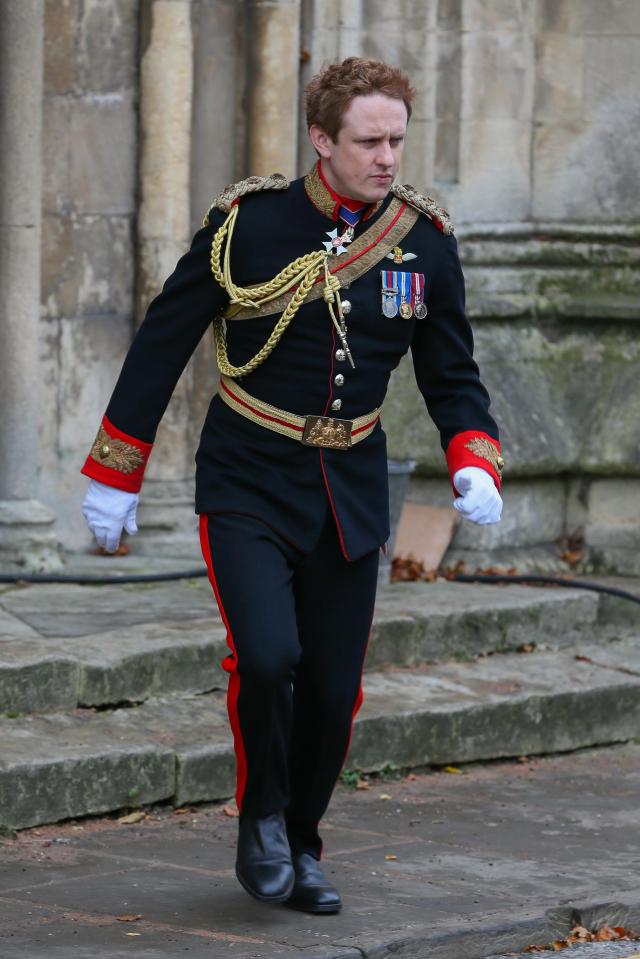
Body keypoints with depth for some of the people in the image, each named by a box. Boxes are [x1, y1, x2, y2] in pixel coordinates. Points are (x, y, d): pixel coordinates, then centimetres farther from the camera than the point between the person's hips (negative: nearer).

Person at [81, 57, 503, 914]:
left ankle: (299, 850, 27)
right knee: (266, 657, -21)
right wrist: (115, 475, -2)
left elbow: (452, 375, 9)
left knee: (333, 692, 5)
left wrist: (474, 464, -11)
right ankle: (262, 820, 5)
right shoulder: (249, 222, -11)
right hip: (248, 490, -4)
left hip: (351, 497, 4)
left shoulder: (425, 240, 0)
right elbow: (162, 344, -3)